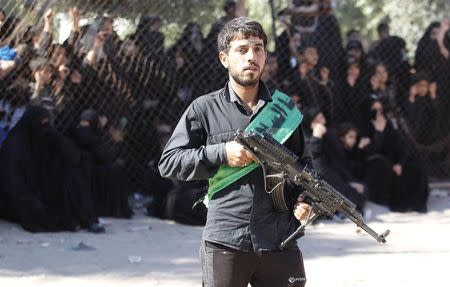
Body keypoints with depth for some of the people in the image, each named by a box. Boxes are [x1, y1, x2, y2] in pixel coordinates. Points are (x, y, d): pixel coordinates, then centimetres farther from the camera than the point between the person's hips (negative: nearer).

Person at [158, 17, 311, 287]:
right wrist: (222, 153, -11)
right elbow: (168, 162, -1)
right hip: (224, 243, -2)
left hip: (280, 244, 2)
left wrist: (303, 199, 0)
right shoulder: (204, 109, 3)